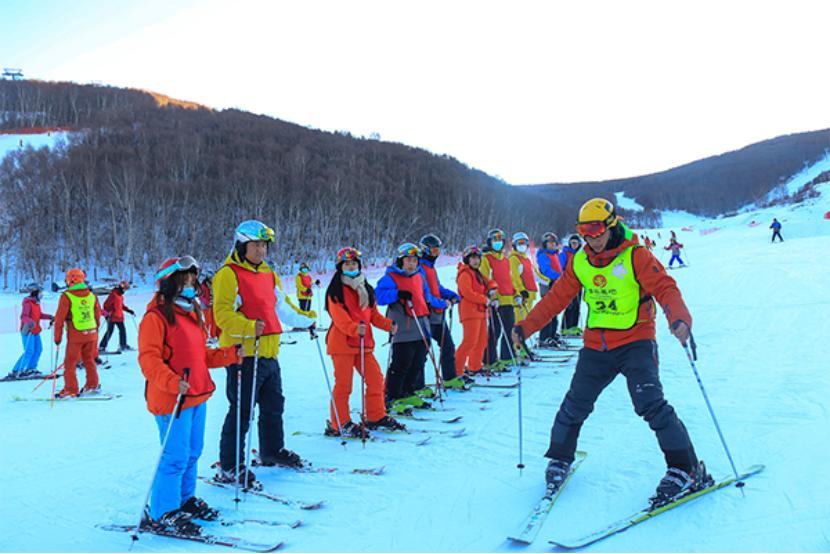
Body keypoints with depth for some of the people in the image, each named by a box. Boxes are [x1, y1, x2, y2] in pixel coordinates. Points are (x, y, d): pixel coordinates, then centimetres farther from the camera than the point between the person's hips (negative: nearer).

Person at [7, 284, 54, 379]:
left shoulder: (37, 303, 11)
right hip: (27, 332, -9)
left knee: (38, 350, 9)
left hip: (35, 331, 9)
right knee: (29, 352, -11)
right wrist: (30, 322, -45)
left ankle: (31, 369, 22)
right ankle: (15, 372, -5)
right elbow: (23, 316, -28)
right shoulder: (28, 304, -18)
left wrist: (50, 317, 10)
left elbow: (40, 315, 21)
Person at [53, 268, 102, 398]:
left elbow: (60, 318, -9)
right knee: (89, 359, 19)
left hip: (75, 335, -6)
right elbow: (98, 316, 16)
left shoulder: (67, 296, -10)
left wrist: (57, 337, -2)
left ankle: (71, 390, 5)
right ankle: (93, 385, 26)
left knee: (70, 362, 4)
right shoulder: (91, 296, 8)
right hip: (91, 334, 6)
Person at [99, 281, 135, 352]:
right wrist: (106, 313, -23)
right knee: (110, 331, -6)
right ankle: (102, 346, 2)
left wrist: (129, 311, 21)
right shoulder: (113, 295, -14)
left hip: (119, 317, 8)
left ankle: (123, 345, 18)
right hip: (112, 317, -8)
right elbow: (106, 305, -16)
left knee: (122, 330, 8)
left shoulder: (120, 296, 14)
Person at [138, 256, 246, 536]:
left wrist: (230, 354, 8)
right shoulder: (156, 316, -11)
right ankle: (161, 513, 10)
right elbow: (149, 359, -18)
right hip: (171, 400, -9)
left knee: (193, 452, 17)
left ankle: (185, 499, 34)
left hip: (197, 396, 9)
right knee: (175, 457, -4)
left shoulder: (192, 313, 17)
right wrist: (172, 382, -32)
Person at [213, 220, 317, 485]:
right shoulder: (228, 274, -11)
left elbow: (281, 306, 27)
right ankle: (229, 468, 8)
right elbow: (223, 314, -19)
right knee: (241, 412, -3)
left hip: (269, 354, 8)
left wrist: (305, 318, 25)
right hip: (243, 354, -8)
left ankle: (273, 451, 38)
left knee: (274, 406, 19)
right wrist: (249, 327, -32)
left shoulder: (269, 274, 16)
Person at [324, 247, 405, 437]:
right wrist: (354, 329, -33)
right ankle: (339, 424, 7)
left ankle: (376, 417, 23)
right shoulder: (336, 290, -5)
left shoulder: (366, 289, 17)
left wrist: (387, 324, 0)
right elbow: (338, 317, -16)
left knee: (375, 378, 7)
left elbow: (373, 313, 18)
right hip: (342, 342, -6)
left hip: (364, 343, 6)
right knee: (343, 384, -3)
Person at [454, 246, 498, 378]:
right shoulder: (465, 274, -8)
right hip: (470, 311, -10)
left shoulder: (478, 274, 22)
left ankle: (475, 367, 27)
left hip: (480, 312, 10)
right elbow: (468, 293, -19)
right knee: (470, 341, -17)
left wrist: (492, 290, 0)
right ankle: (456, 371, -16)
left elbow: (490, 283, 24)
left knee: (482, 341, 14)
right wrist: (486, 300, -13)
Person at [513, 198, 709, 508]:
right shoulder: (580, 263, 4)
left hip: (635, 342, -4)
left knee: (650, 403, -17)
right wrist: (527, 326, 2)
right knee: (575, 404, 6)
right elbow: (557, 297, 9)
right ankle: (560, 458, 28)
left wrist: (679, 319, -38)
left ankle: (687, 470, -3)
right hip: (597, 346, 5)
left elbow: (665, 288, -19)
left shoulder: (635, 256, -11)